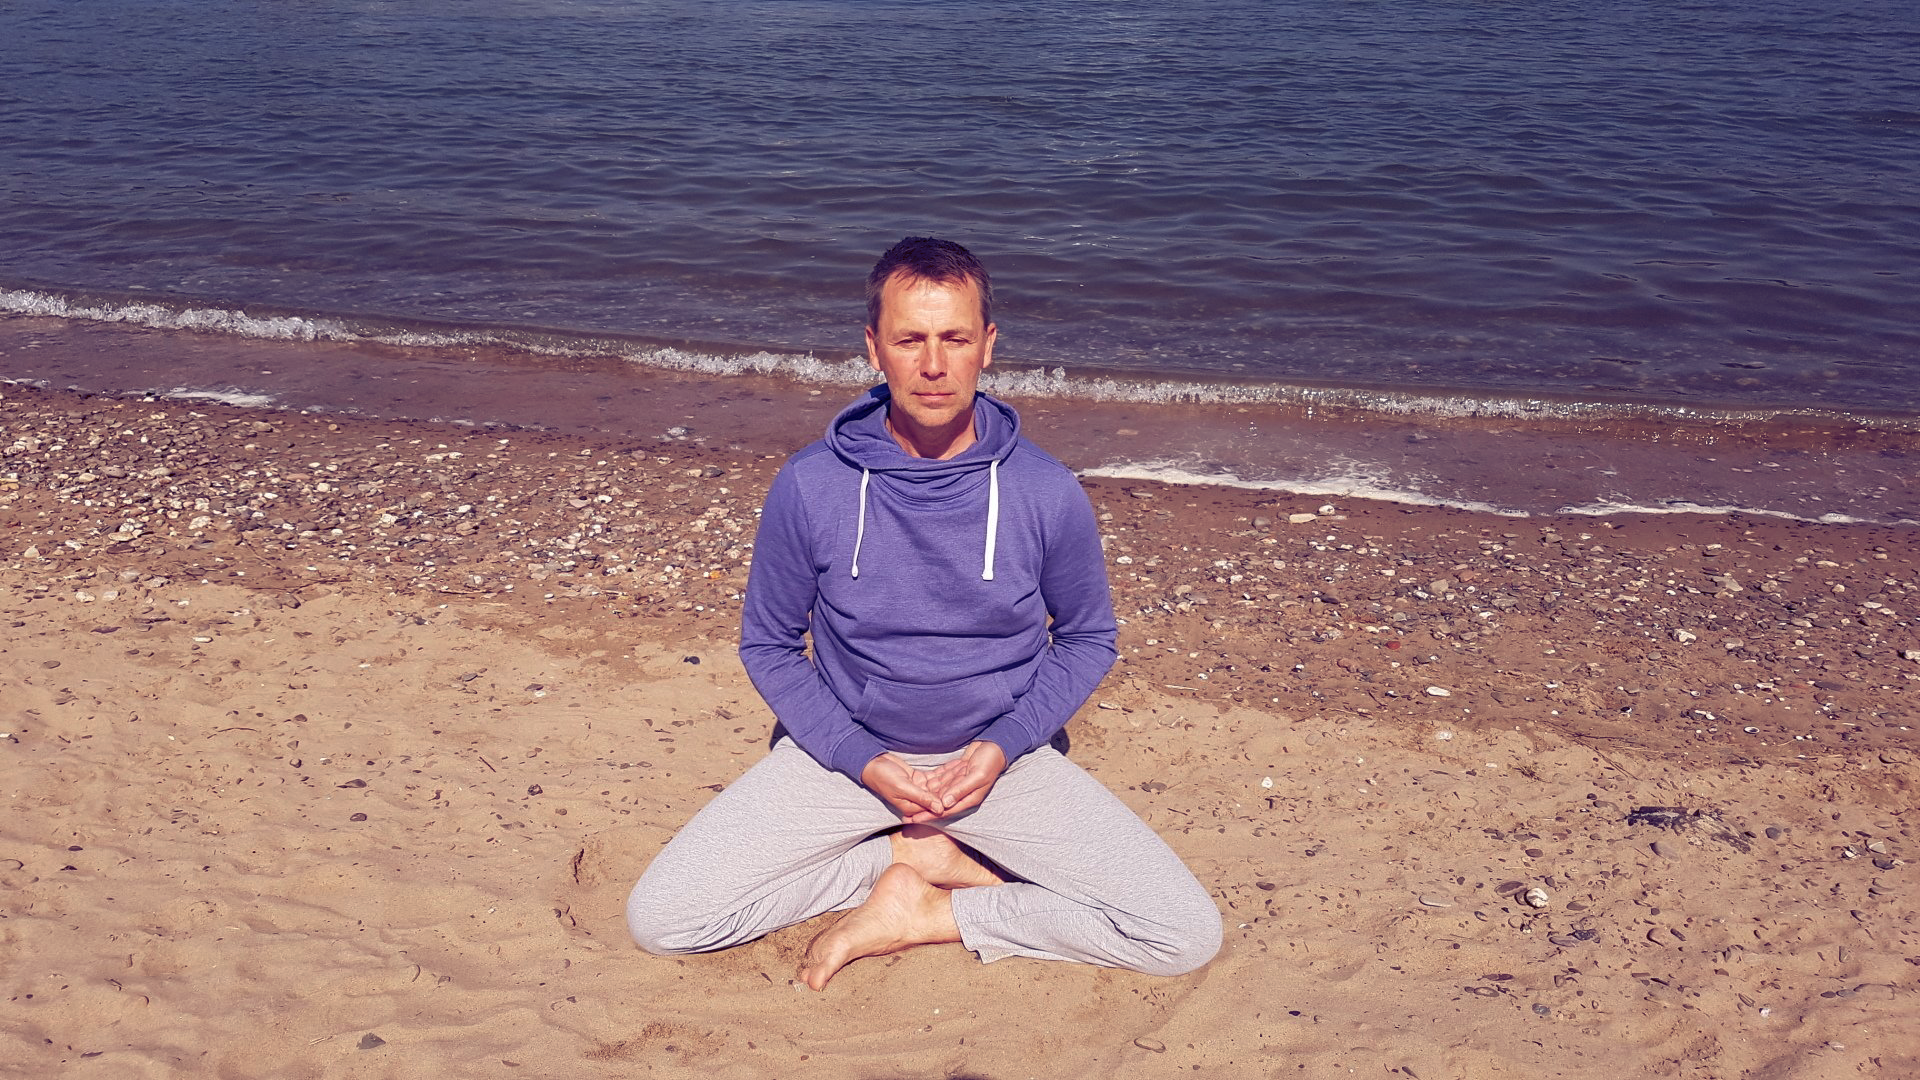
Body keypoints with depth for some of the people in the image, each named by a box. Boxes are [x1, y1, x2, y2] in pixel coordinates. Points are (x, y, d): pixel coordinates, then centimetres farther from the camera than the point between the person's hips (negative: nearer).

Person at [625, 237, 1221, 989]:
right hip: (846, 750, 1)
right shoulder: (810, 486, -12)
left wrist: (1003, 746, -12)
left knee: (1187, 935, -17)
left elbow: (1088, 639, 4)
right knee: (658, 920, -16)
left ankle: (926, 914, -4)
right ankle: (922, 856, -2)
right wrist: (863, 760, -13)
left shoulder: (1047, 493, -12)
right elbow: (767, 645, 1)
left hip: (1000, 756, 0)